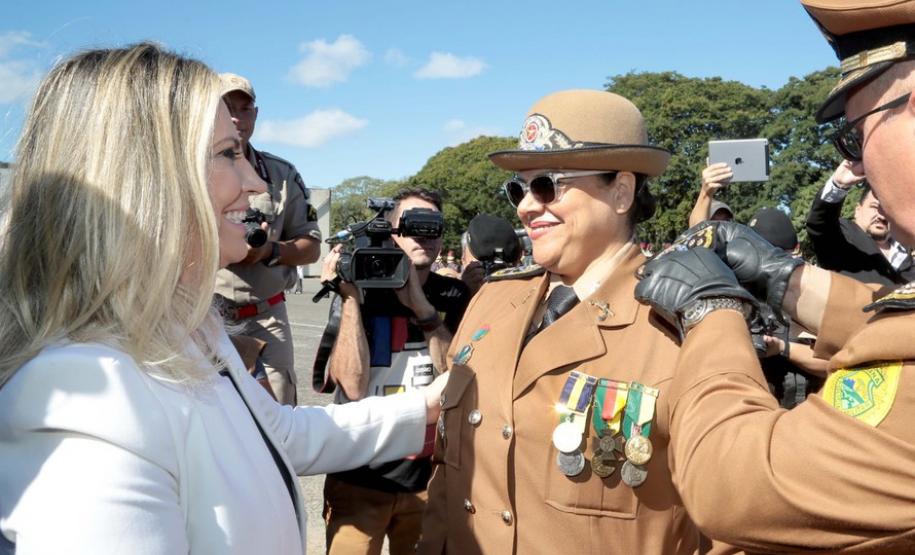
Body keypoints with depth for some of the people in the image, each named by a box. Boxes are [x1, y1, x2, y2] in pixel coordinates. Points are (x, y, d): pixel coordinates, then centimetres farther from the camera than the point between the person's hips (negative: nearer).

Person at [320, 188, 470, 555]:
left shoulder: (454, 296, 0)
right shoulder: (360, 291, -6)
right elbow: (353, 385, -16)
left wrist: (421, 306, -20)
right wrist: (350, 297, -20)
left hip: (430, 477, 2)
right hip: (358, 479, -2)